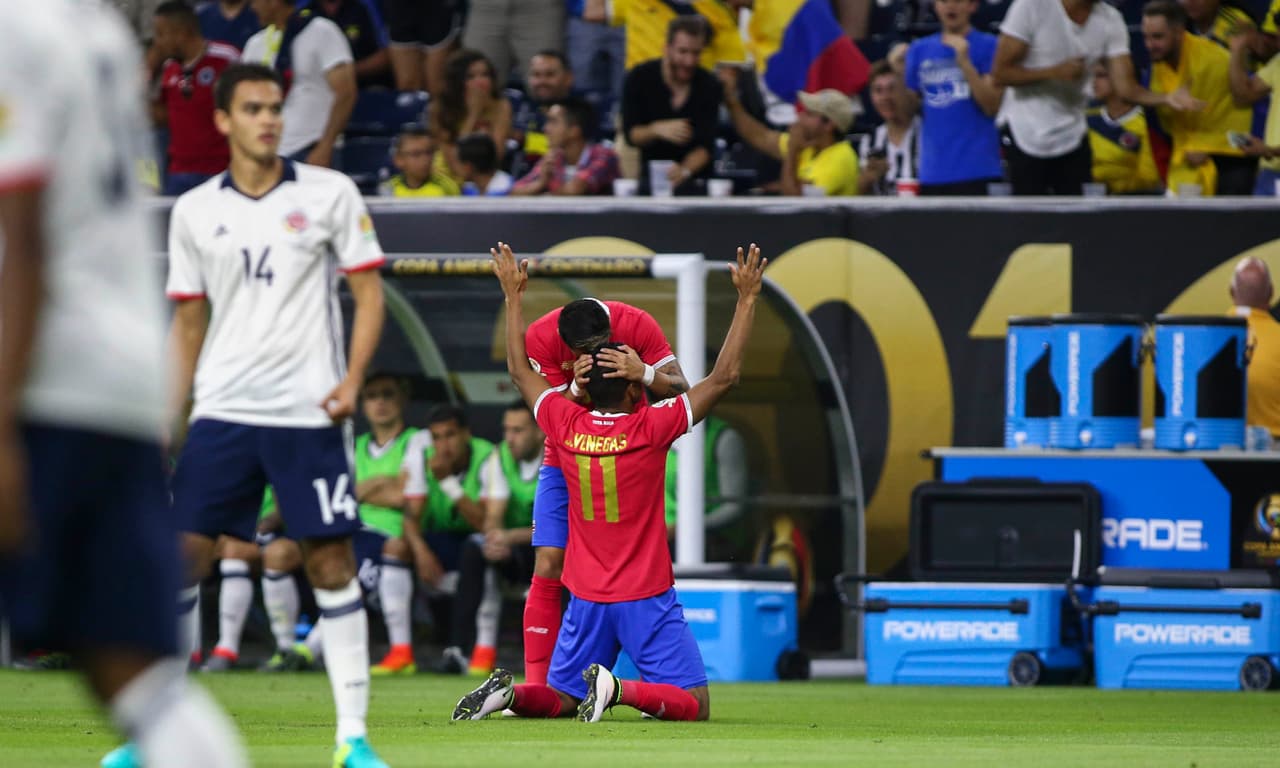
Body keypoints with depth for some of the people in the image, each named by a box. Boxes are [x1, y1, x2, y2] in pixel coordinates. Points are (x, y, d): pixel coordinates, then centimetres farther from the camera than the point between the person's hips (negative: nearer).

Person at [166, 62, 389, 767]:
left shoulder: (328, 194, 1)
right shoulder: (194, 211, 8)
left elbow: (368, 291, 3)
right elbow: (188, 320, 14)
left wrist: (352, 379, -10)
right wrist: (168, 415, 8)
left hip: (307, 411, -2)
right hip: (222, 411, 2)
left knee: (332, 564, -4)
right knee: (181, 555, -5)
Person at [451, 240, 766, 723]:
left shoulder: (566, 426, -3)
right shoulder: (650, 429, -13)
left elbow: (520, 372, 15)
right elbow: (724, 377, -11)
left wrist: (513, 296, 23)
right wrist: (746, 299, -6)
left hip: (587, 598, 5)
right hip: (646, 598, -5)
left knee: (559, 699, 18)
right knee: (695, 705, -3)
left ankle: (509, 693, -12)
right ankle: (619, 688, -26)